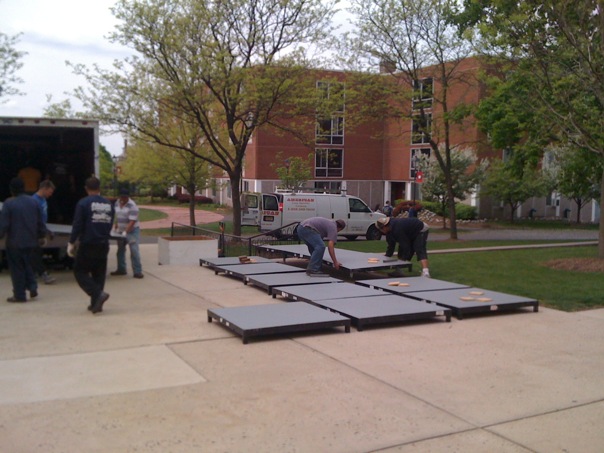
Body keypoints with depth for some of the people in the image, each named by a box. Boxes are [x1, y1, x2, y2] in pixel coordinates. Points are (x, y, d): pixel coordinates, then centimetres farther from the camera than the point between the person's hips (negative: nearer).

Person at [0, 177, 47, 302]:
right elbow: (40, 222, 10)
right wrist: (42, 234, 22)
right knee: (26, 264, 23)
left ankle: (20, 295, 9)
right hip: (31, 241, 5)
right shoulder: (33, 202, 4)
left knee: (17, 268, 4)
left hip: (15, 242, -5)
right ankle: (32, 286, 10)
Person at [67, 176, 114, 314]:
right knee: (99, 274, 12)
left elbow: (77, 225, -11)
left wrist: (71, 243, -3)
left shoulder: (83, 203, -9)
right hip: (103, 245, 5)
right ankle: (95, 303, 12)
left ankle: (98, 293, -14)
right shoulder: (108, 204, 8)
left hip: (87, 245, -5)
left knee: (80, 272, 5)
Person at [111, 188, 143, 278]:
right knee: (120, 250, 12)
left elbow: (132, 221, -23)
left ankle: (137, 272, -9)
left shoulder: (132, 206, -17)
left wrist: (125, 232, -31)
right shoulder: (117, 203, 5)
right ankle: (121, 269, 24)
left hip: (132, 230, -7)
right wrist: (116, 227, 11)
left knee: (134, 251, -12)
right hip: (121, 230, 7)